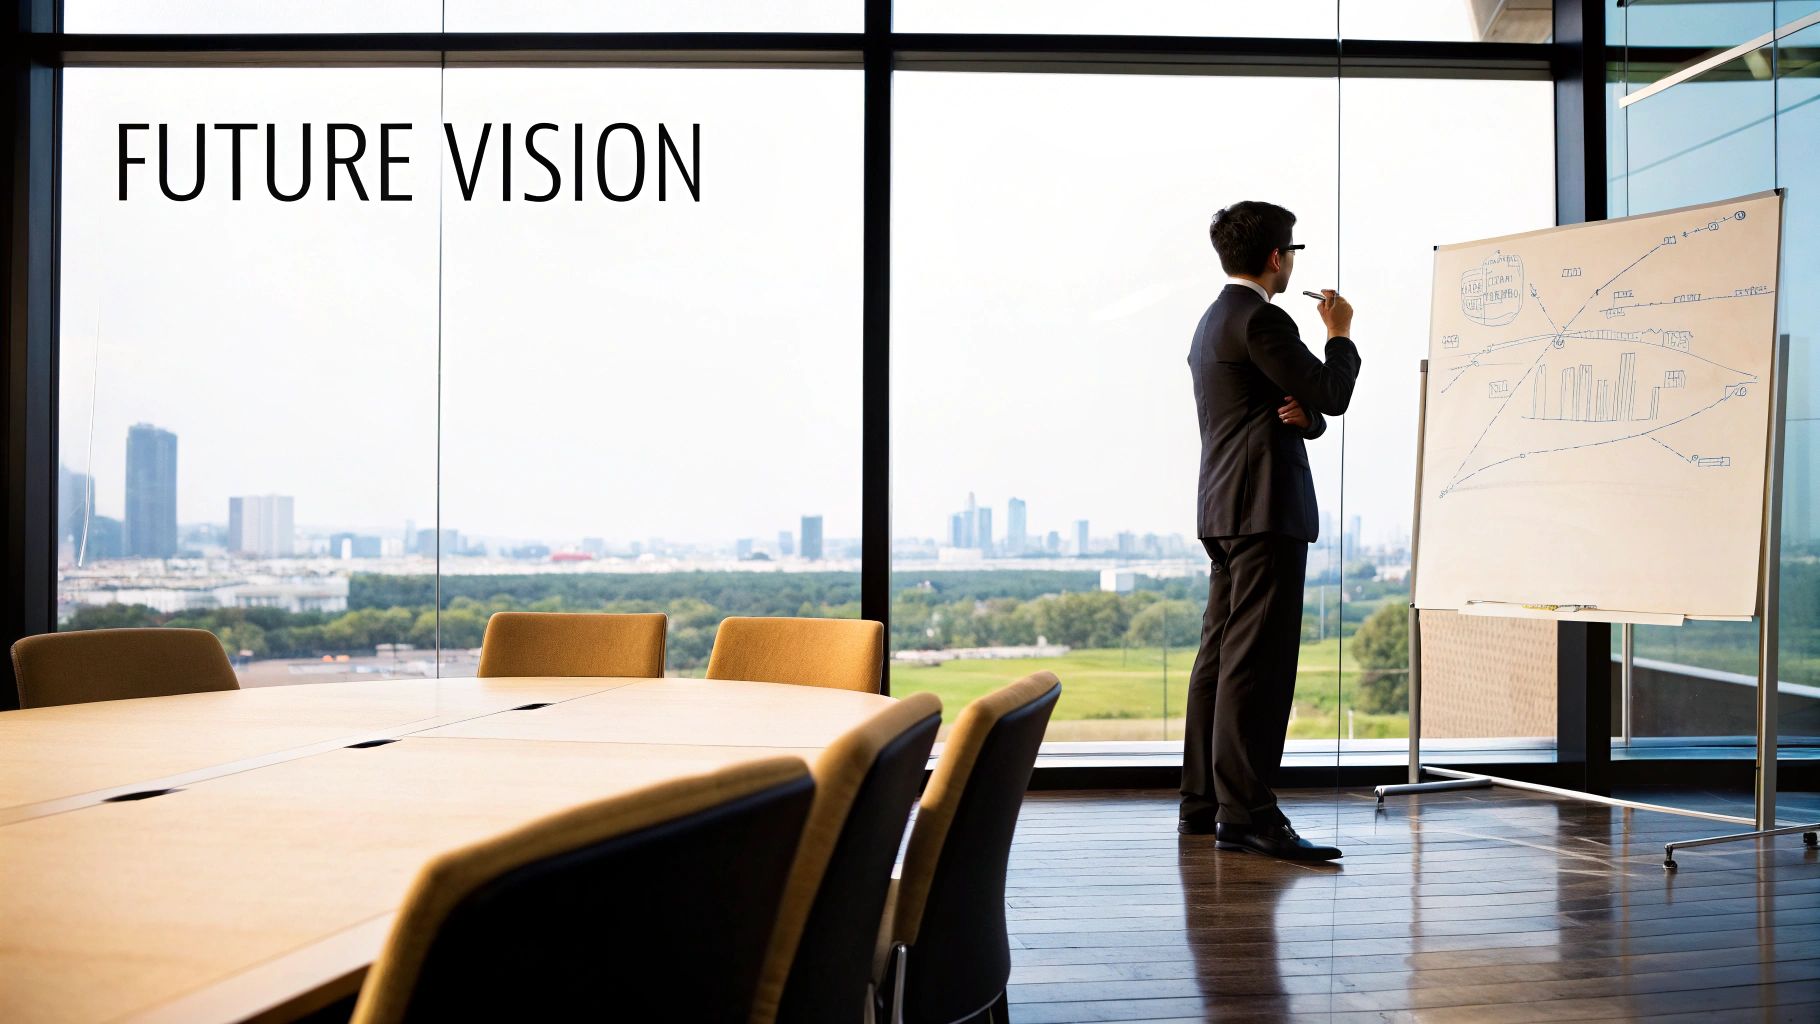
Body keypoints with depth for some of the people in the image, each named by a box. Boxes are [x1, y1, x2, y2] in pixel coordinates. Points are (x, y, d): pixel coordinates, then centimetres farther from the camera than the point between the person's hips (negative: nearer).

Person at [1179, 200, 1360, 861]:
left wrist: (1303, 414, 0)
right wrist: (1340, 335, 4)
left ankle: (1202, 805, 15)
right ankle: (1246, 813, -12)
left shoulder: (1212, 322, 22)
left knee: (1219, 655, 10)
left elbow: (1312, 411, 24)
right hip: (1266, 508, -11)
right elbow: (1330, 396, -12)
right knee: (1258, 659, -11)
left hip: (1225, 509, 11)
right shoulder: (1260, 319, -10)